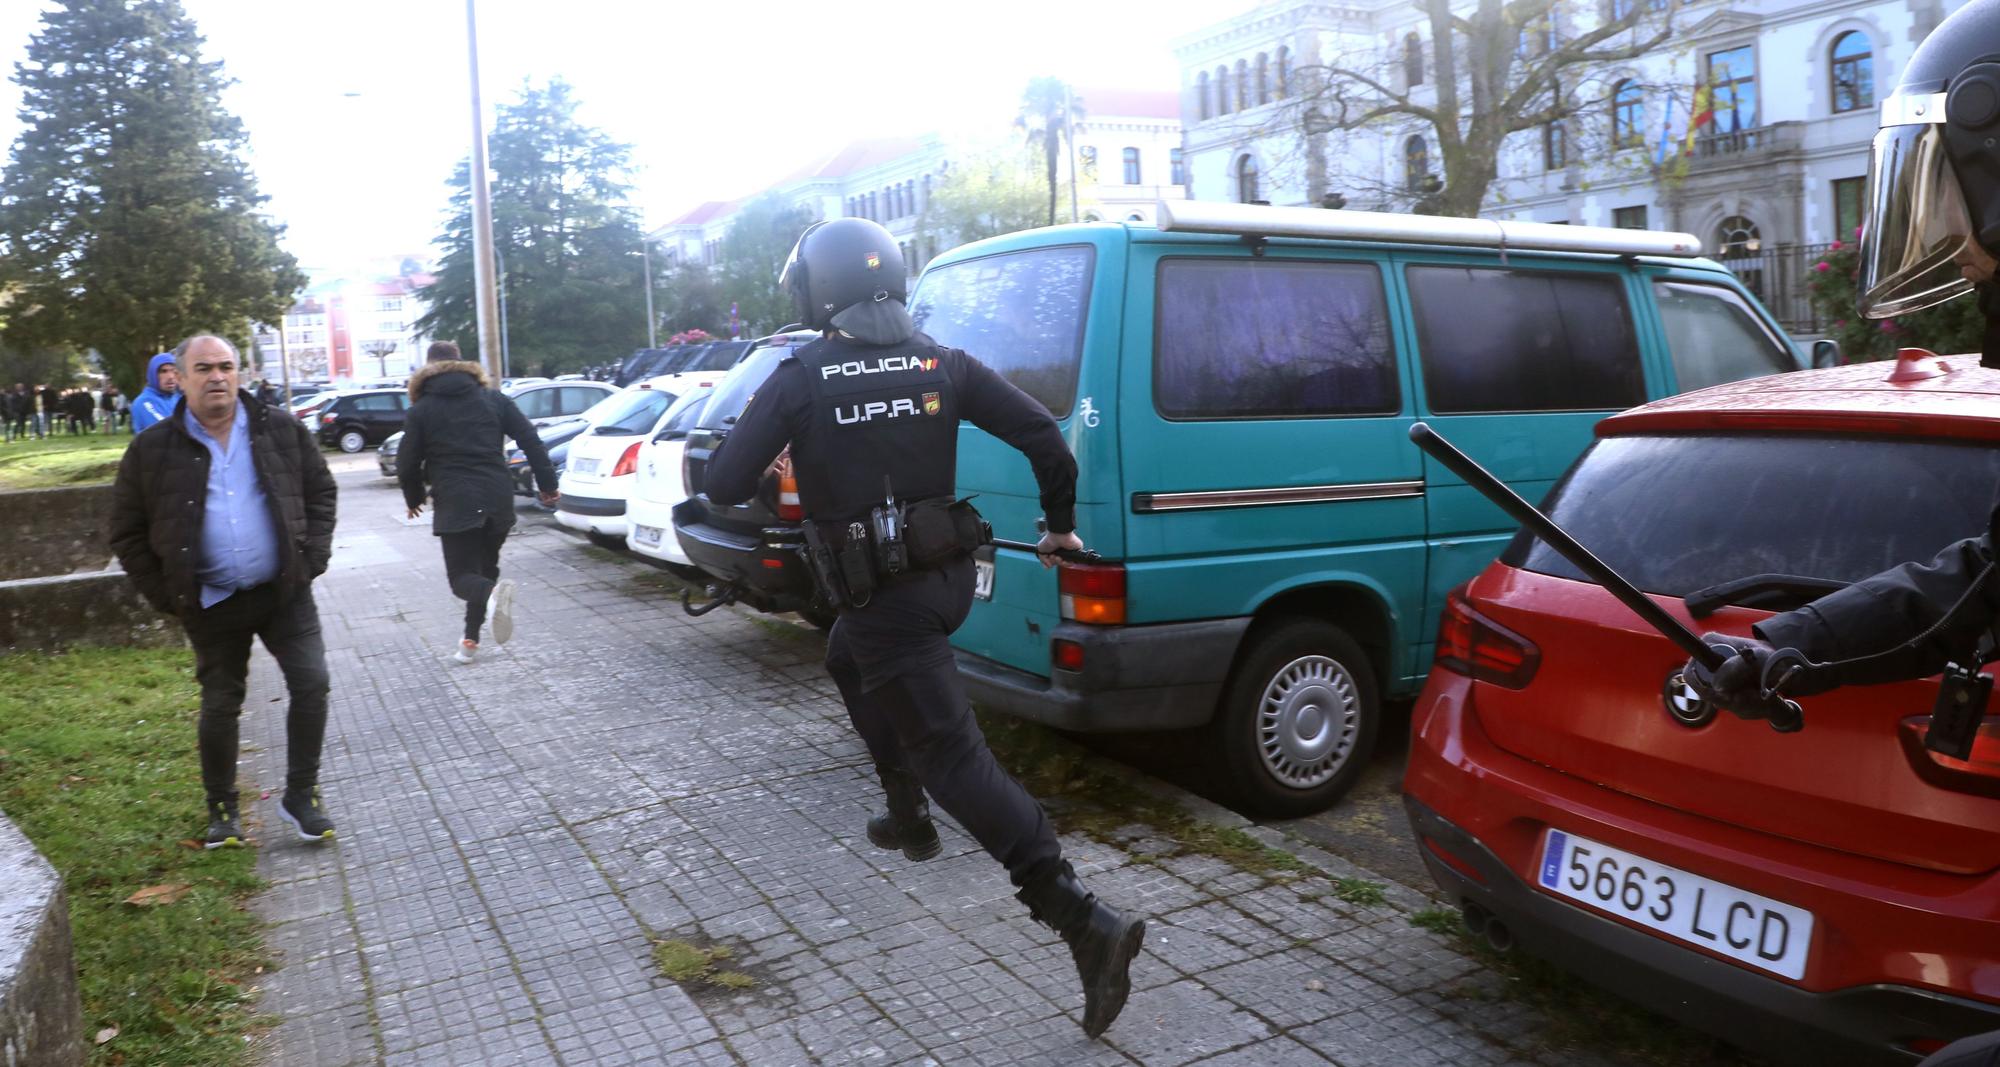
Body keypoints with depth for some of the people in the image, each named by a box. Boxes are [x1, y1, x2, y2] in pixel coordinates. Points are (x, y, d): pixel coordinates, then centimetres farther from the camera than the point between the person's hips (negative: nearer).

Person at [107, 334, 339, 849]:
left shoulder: (280, 430, 1)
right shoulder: (152, 449, -2)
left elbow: (321, 492, 9)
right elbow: (127, 533, 4)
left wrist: (311, 560, -2)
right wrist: (168, 596, -2)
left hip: (284, 591, 1)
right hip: (213, 603, 0)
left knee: (312, 685, -5)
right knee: (220, 706, 9)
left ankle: (301, 797, 12)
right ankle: (222, 808, 29)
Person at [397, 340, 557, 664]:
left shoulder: (421, 410, 3)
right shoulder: (491, 398, 9)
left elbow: (406, 464, 3)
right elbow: (530, 440, 2)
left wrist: (414, 498, 21)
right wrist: (547, 483, 5)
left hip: (455, 504, -3)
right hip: (498, 500, 3)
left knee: (462, 577, 1)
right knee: (484, 567, 19)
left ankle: (493, 593, -33)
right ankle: (470, 639, 19)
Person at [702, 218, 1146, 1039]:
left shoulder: (799, 379, -10)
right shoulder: (942, 364, 2)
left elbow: (725, 486, -9)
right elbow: (1043, 435, -1)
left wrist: (765, 443, 14)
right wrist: (1061, 525, 13)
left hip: (882, 594, -6)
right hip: (946, 575, 6)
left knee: (950, 753, -7)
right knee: (848, 662, 34)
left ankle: (1084, 919, -17)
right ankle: (908, 816, 40)